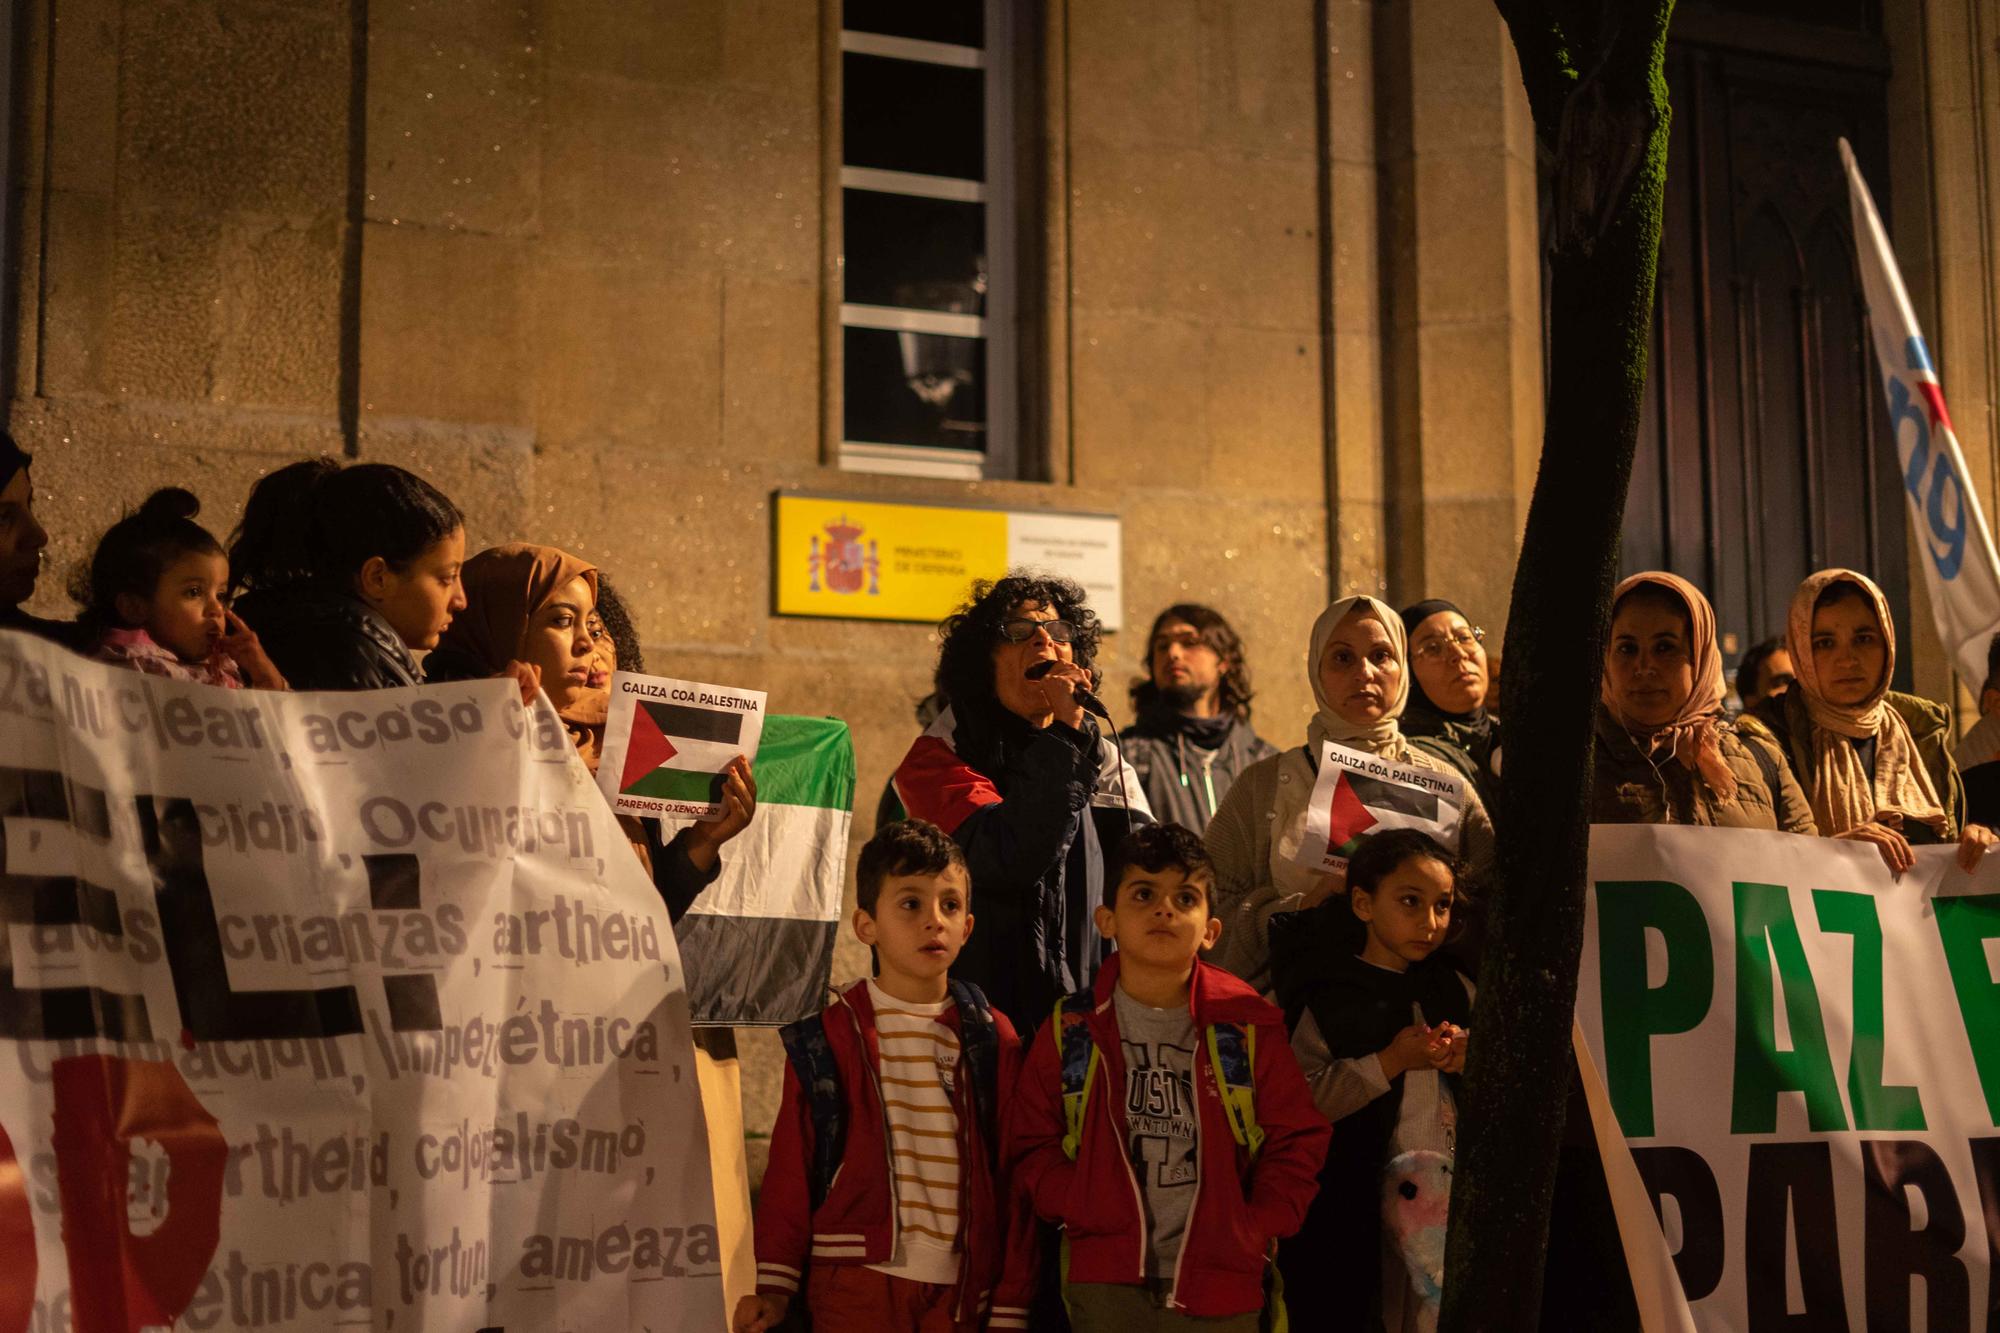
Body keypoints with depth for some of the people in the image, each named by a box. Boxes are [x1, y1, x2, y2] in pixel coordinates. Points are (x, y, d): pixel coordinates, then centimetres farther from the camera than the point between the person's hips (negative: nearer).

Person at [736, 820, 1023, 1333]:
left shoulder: (993, 1039, 4)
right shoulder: (828, 1036, 0)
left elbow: (1011, 1172, 6)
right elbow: (791, 1164, 2)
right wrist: (775, 1283, 0)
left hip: (960, 1286, 2)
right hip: (856, 1285, -1)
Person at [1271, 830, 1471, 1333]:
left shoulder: (1454, 988, 8)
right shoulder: (1332, 1001, -8)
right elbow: (1297, 1097, -18)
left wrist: (1470, 1060, -6)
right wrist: (1391, 1061, -19)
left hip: (1462, 1174, 5)